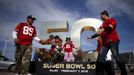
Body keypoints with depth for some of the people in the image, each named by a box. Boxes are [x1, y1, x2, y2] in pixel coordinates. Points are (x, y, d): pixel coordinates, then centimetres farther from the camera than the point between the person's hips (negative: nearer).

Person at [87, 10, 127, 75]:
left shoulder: (112, 20, 4)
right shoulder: (103, 24, 25)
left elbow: (110, 27, -18)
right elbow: (99, 33, 30)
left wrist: (103, 29, -36)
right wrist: (91, 37, 30)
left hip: (113, 41, -7)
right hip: (105, 42, 8)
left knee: (116, 55, -14)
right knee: (101, 56, -2)